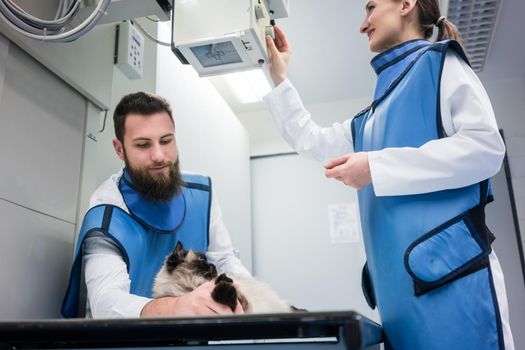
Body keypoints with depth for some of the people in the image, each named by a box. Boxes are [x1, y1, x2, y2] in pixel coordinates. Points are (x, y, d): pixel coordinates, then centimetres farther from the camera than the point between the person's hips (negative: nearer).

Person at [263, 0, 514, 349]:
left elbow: (486, 145, -11)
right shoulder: (373, 118, 24)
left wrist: (377, 166, -15)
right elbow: (312, 141, 31)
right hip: (399, 279, 7)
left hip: (449, 267, -7)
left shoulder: (439, 61, 3)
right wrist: (280, 79, 30)